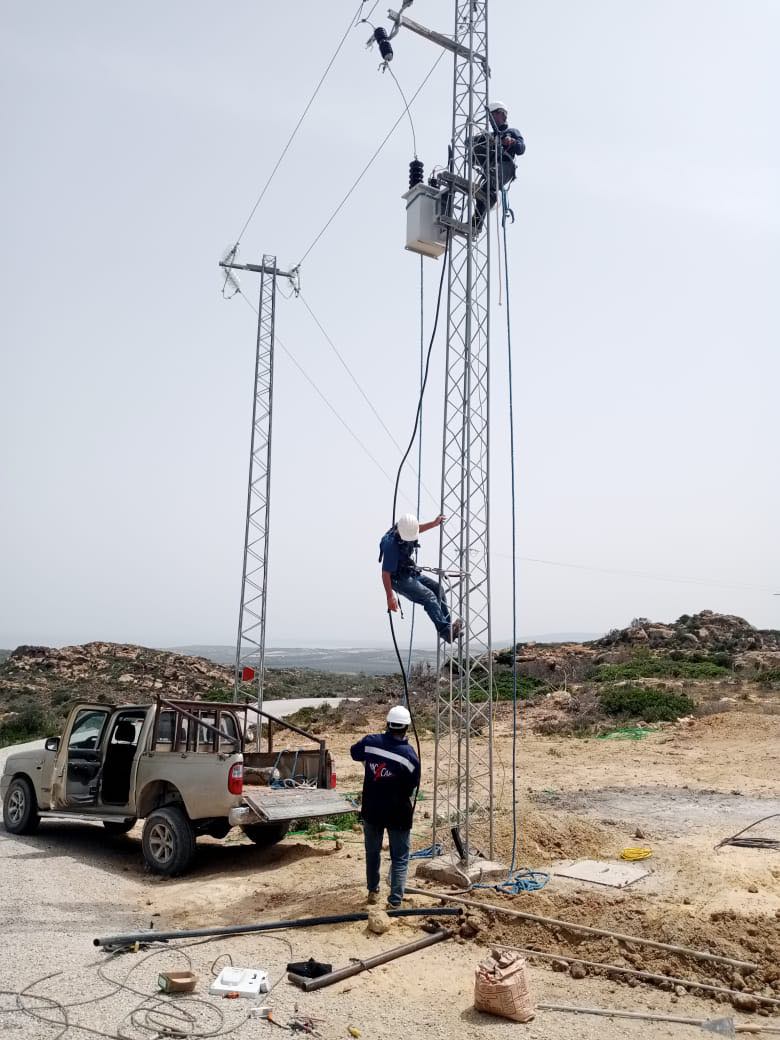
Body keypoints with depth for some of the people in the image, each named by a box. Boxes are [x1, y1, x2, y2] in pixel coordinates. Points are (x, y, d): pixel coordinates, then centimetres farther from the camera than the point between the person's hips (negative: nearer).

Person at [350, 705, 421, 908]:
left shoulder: (371, 742, -12)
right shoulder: (410, 755, -19)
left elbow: (354, 752, 10)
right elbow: (413, 787, -7)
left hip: (371, 810, 3)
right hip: (398, 813, -3)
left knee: (372, 852, 23)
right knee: (400, 859, 8)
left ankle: (373, 891, 36)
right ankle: (394, 902, 4)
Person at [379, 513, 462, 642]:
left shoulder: (406, 529, -7)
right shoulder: (391, 544, -31)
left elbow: (418, 529, 22)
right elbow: (385, 573, -27)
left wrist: (434, 523, 20)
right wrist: (390, 597, -25)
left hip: (412, 573, 9)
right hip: (399, 579, -9)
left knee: (437, 588, 5)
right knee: (429, 596, -20)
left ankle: (448, 627, 6)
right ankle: (445, 631, -25)